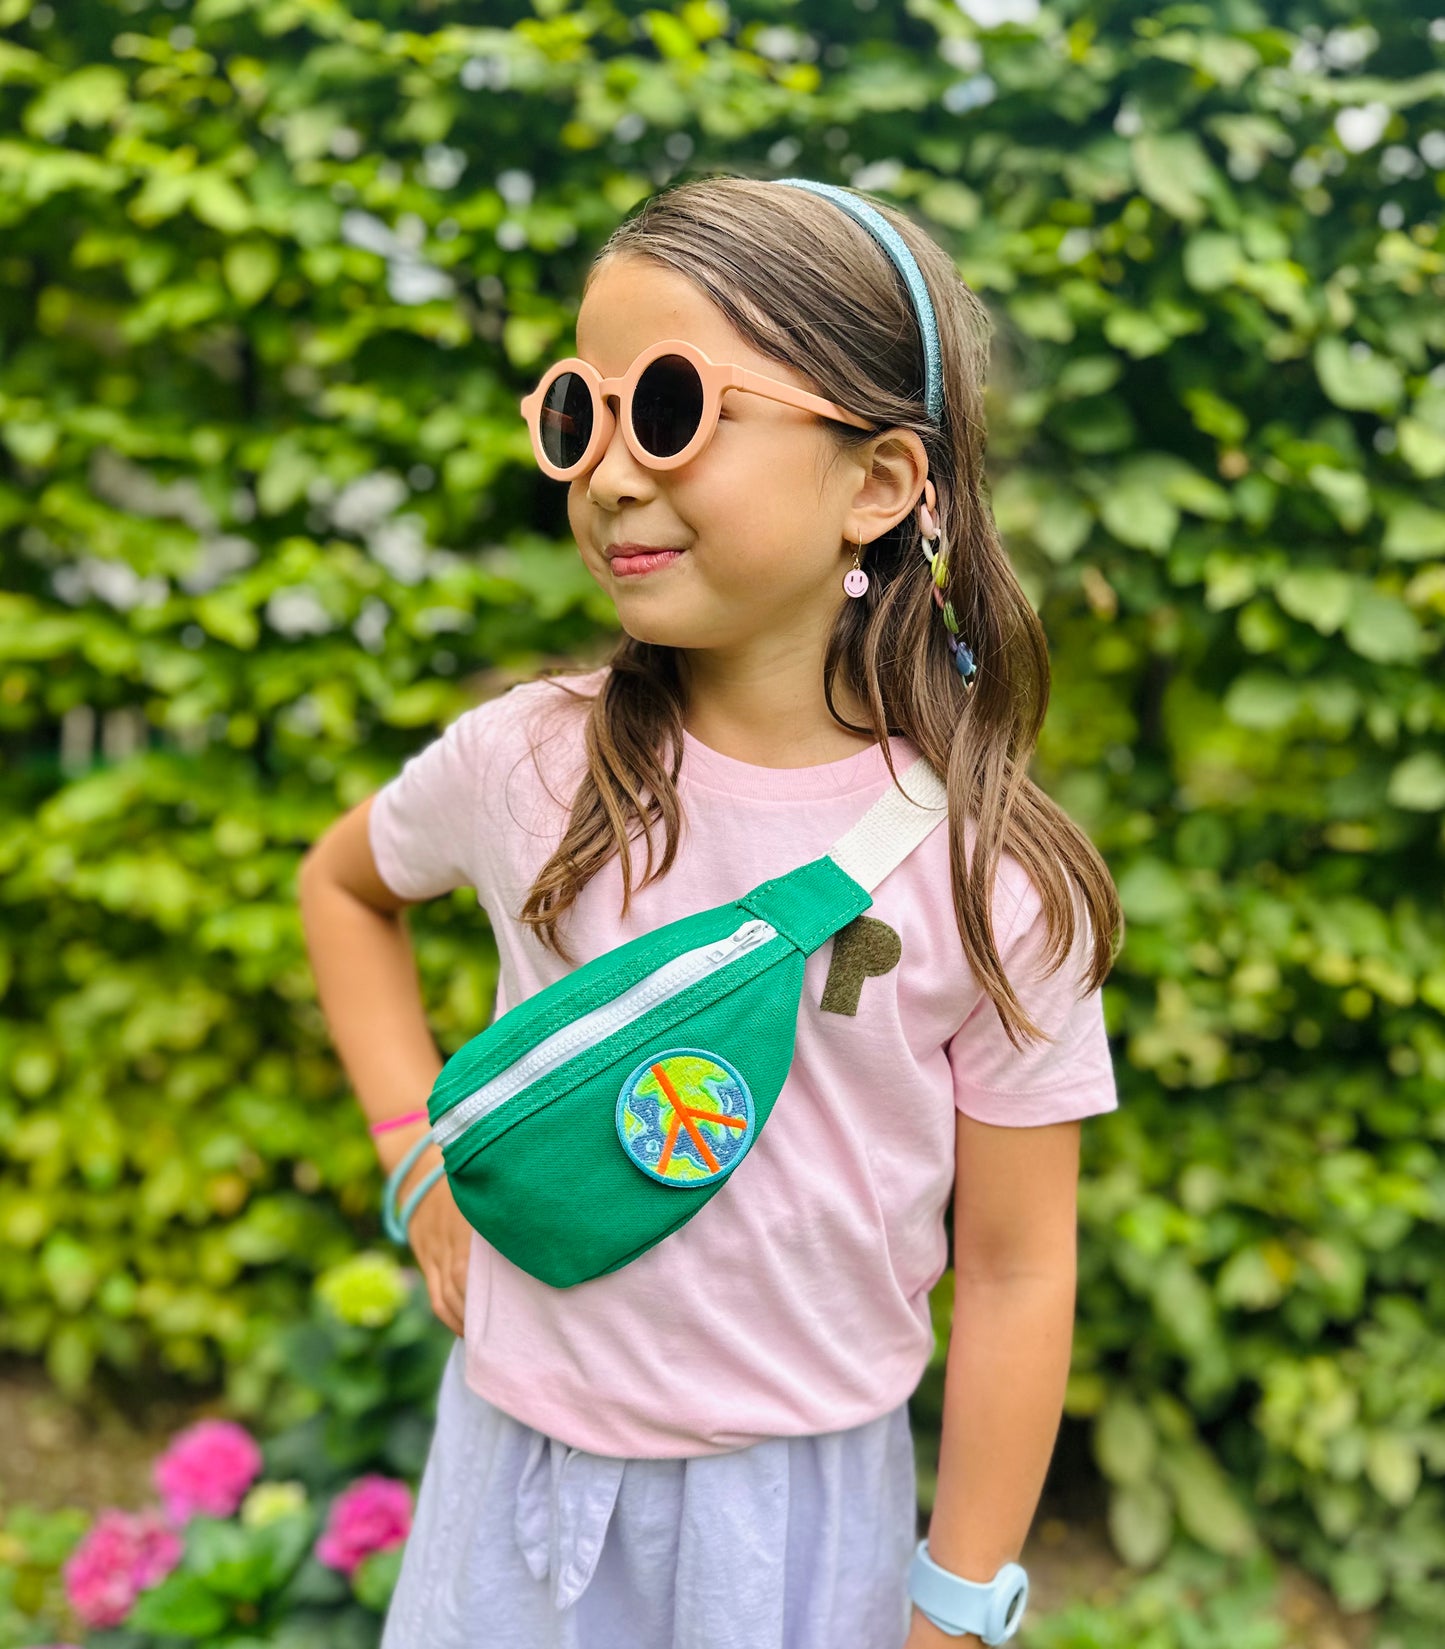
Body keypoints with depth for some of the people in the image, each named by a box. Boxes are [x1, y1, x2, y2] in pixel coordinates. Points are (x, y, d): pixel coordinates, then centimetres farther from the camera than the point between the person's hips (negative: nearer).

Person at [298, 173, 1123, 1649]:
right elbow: (342, 883, 10)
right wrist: (416, 1147, 1)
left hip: (803, 1504, -1)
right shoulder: (526, 761, -12)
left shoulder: (993, 875, -18)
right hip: (520, 1463, 2)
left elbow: (1016, 1277, -9)